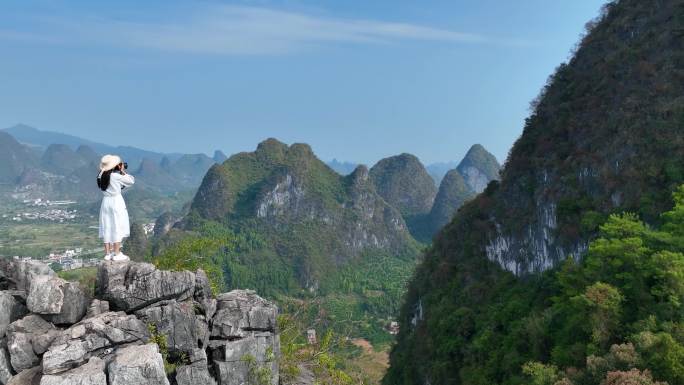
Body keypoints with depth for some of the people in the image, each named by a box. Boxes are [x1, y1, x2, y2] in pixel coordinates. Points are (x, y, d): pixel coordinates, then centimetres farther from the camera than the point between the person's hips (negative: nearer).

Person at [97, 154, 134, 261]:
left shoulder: (102, 176, 4)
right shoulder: (116, 176, -16)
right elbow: (131, 180, -7)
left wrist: (120, 172, 10)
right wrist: (123, 171, 0)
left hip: (105, 202, 7)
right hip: (116, 201, -7)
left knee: (107, 228, 10)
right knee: (117, 227, -1)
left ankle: (108, 253, 15)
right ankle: (117, 254, 1)